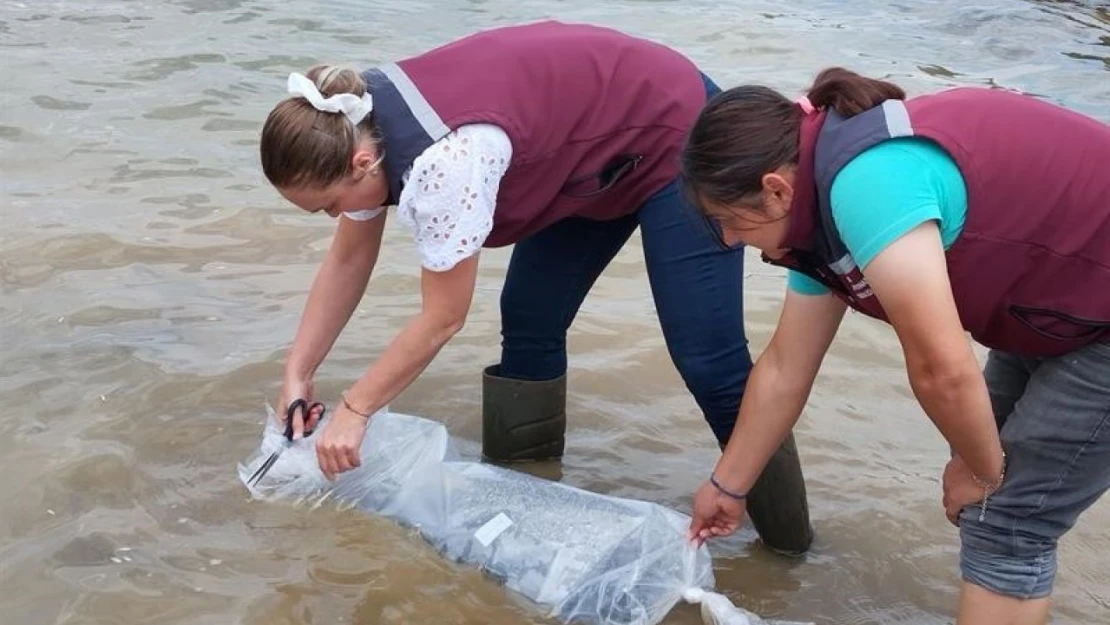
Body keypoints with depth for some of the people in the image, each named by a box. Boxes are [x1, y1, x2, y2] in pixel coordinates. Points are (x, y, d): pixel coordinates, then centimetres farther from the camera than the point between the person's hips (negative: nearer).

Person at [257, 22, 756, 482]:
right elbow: (347, 261, 3)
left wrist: (353, 409, -14)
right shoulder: (363, 126, -11)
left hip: (674, 135, -9)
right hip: (591, 151, 9)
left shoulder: (443, 161, -37)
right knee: (529, 323, 7)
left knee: (703, 356, -9)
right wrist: (297, 374, 1)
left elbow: (442, 318, -24)